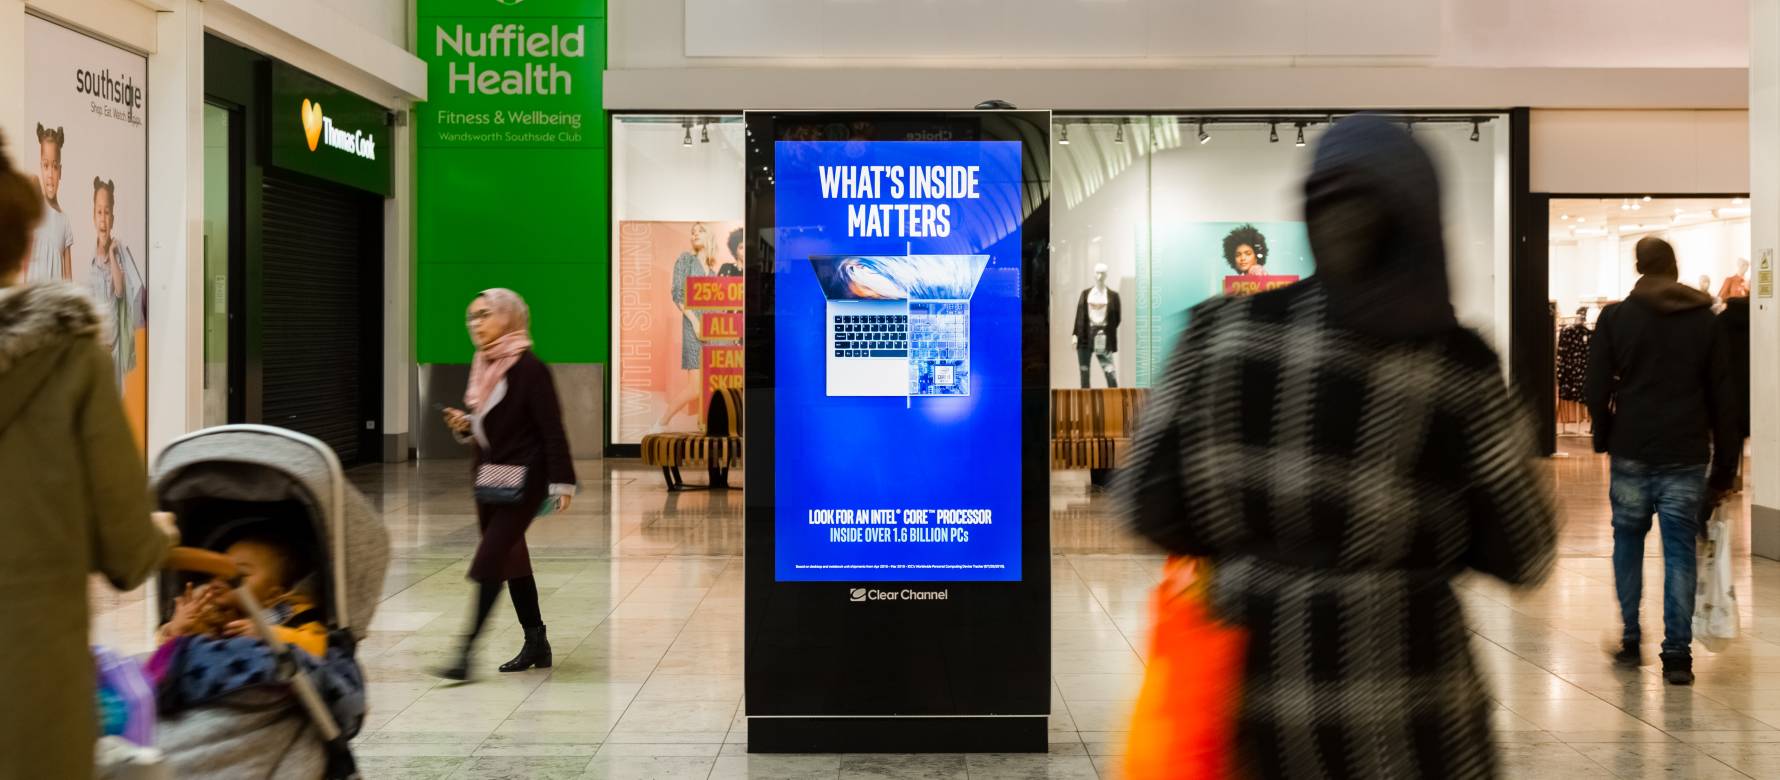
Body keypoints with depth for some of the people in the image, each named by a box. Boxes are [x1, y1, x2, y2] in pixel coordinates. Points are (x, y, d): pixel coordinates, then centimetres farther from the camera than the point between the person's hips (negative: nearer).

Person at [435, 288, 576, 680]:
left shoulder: (530, 369, -15)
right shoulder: (481, 366, 8)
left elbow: (552, 429, -16)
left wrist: (562, 482, -19)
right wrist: (464, 425, -3)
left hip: (523, 480, -9)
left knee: (488, 563, -11)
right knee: (511, 561, 15)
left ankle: (467, 653, -8)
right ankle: (536, 644, 27)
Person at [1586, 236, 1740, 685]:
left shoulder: (1615, 317, 0)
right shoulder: (1705, 320, 5)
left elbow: (1597, 390, -2)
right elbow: (1722, 399, 5)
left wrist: (1605, 438, 14)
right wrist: (1724, 470, 9)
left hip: (1631, 452, -1)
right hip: (1686, 457, 1)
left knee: (1628, 543, 13)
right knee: (1680, 551, 3)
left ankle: (1631, 641, 16)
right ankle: (1677, 654, 1)